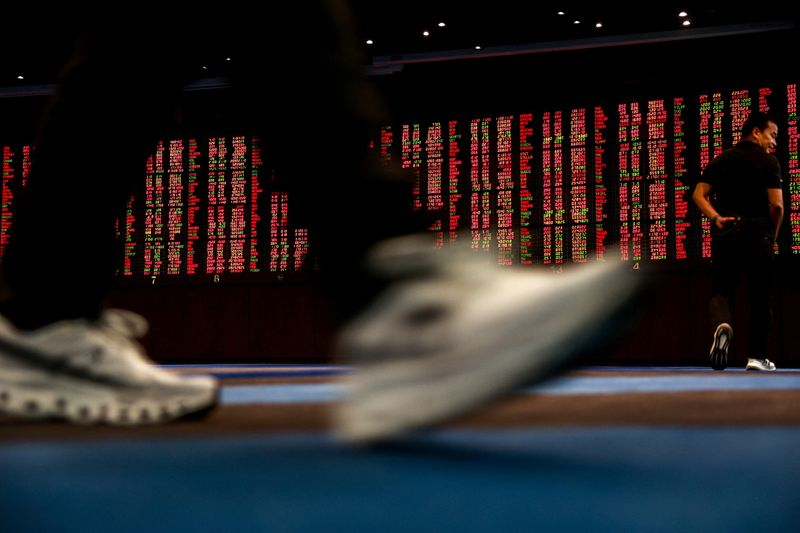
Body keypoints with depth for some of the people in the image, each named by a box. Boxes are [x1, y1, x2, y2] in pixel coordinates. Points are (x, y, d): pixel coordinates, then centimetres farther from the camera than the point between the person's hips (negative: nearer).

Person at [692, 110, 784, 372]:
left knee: (721, 290, 7)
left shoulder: (721, 160, 11)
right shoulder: (768, 161, -1)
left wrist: (716, 218, -4)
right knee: (760, 295, 8)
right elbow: (777, 205, -9)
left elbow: (698, 195, 2)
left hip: (725, 232, 3)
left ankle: (723, 324, -26)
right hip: (757, 232, -3)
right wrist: (773, 234, 5)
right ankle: (756, 356, 11)